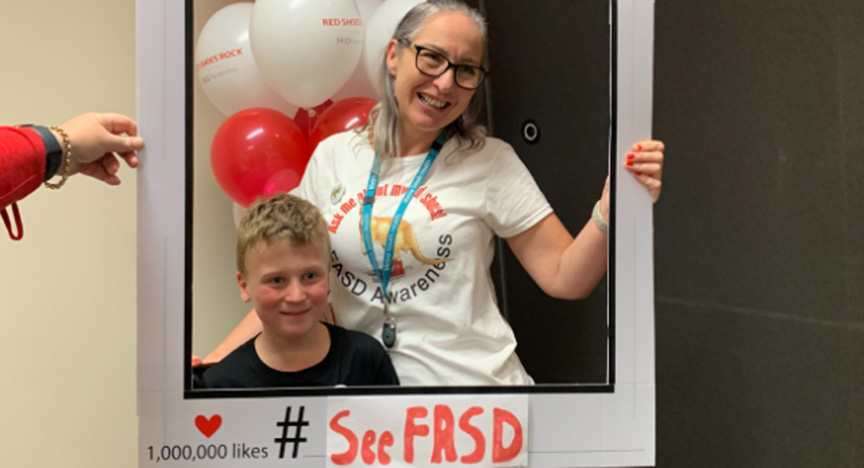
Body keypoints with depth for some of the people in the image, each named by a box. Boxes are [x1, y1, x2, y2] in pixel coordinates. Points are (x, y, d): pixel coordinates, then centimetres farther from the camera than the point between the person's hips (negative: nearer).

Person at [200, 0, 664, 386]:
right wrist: (218, 358, -6)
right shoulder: (332, 156, 1)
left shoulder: (491, 161, -6)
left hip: (477, 377, -2)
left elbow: (564, 277, -8)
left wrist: (612, 206, -24)